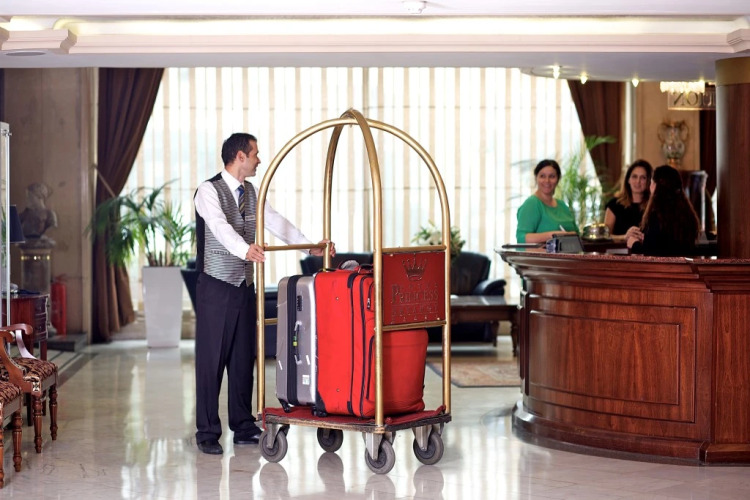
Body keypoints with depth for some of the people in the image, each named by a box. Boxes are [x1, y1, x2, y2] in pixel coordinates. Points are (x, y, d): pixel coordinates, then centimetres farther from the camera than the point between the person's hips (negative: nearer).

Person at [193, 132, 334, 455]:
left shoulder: (251, 192, 12)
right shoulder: (209, 190, -12)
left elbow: (275, 222, 10)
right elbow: (220, 226, -29)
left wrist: (311, 246, 0)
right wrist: (245, 249, -46)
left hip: (245, 286, 7)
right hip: (216, 287, -7)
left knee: (244, 357, 9)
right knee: (211, 359, -3)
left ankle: (243, 427, 17)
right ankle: (207, 432, 2)